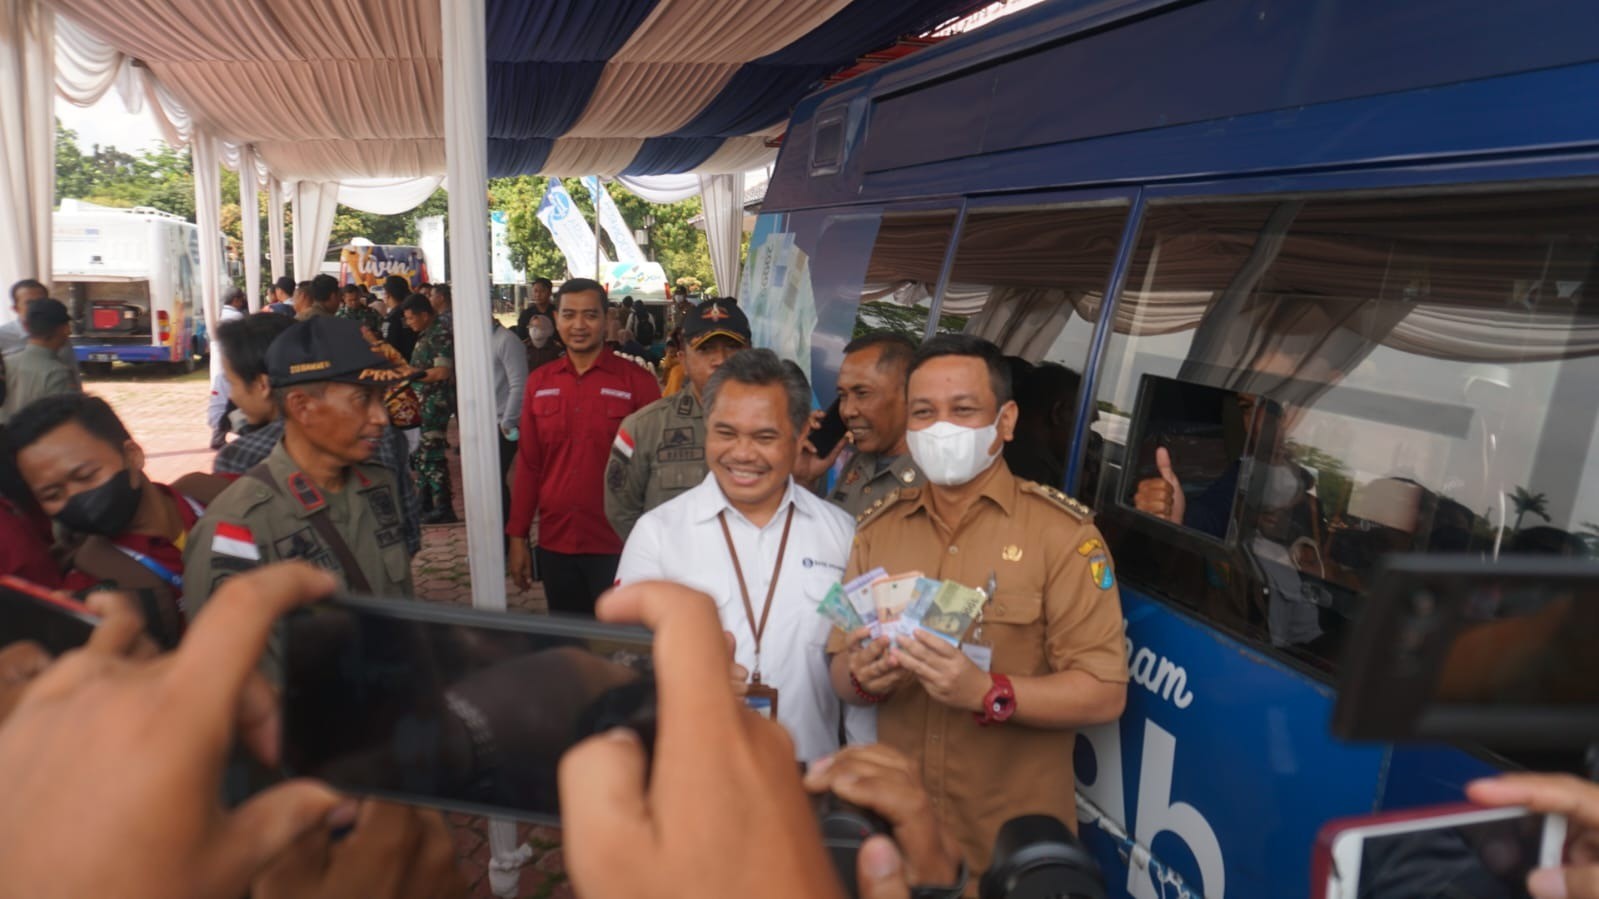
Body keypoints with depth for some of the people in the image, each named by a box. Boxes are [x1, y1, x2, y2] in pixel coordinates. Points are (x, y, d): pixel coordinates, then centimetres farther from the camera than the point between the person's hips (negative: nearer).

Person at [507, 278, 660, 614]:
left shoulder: (636, 381, -6)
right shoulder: (539, 383, 6)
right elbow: (528, 465, 10)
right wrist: (517, 537, 8)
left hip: (616, 546, -4)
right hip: (554, 543, 4)